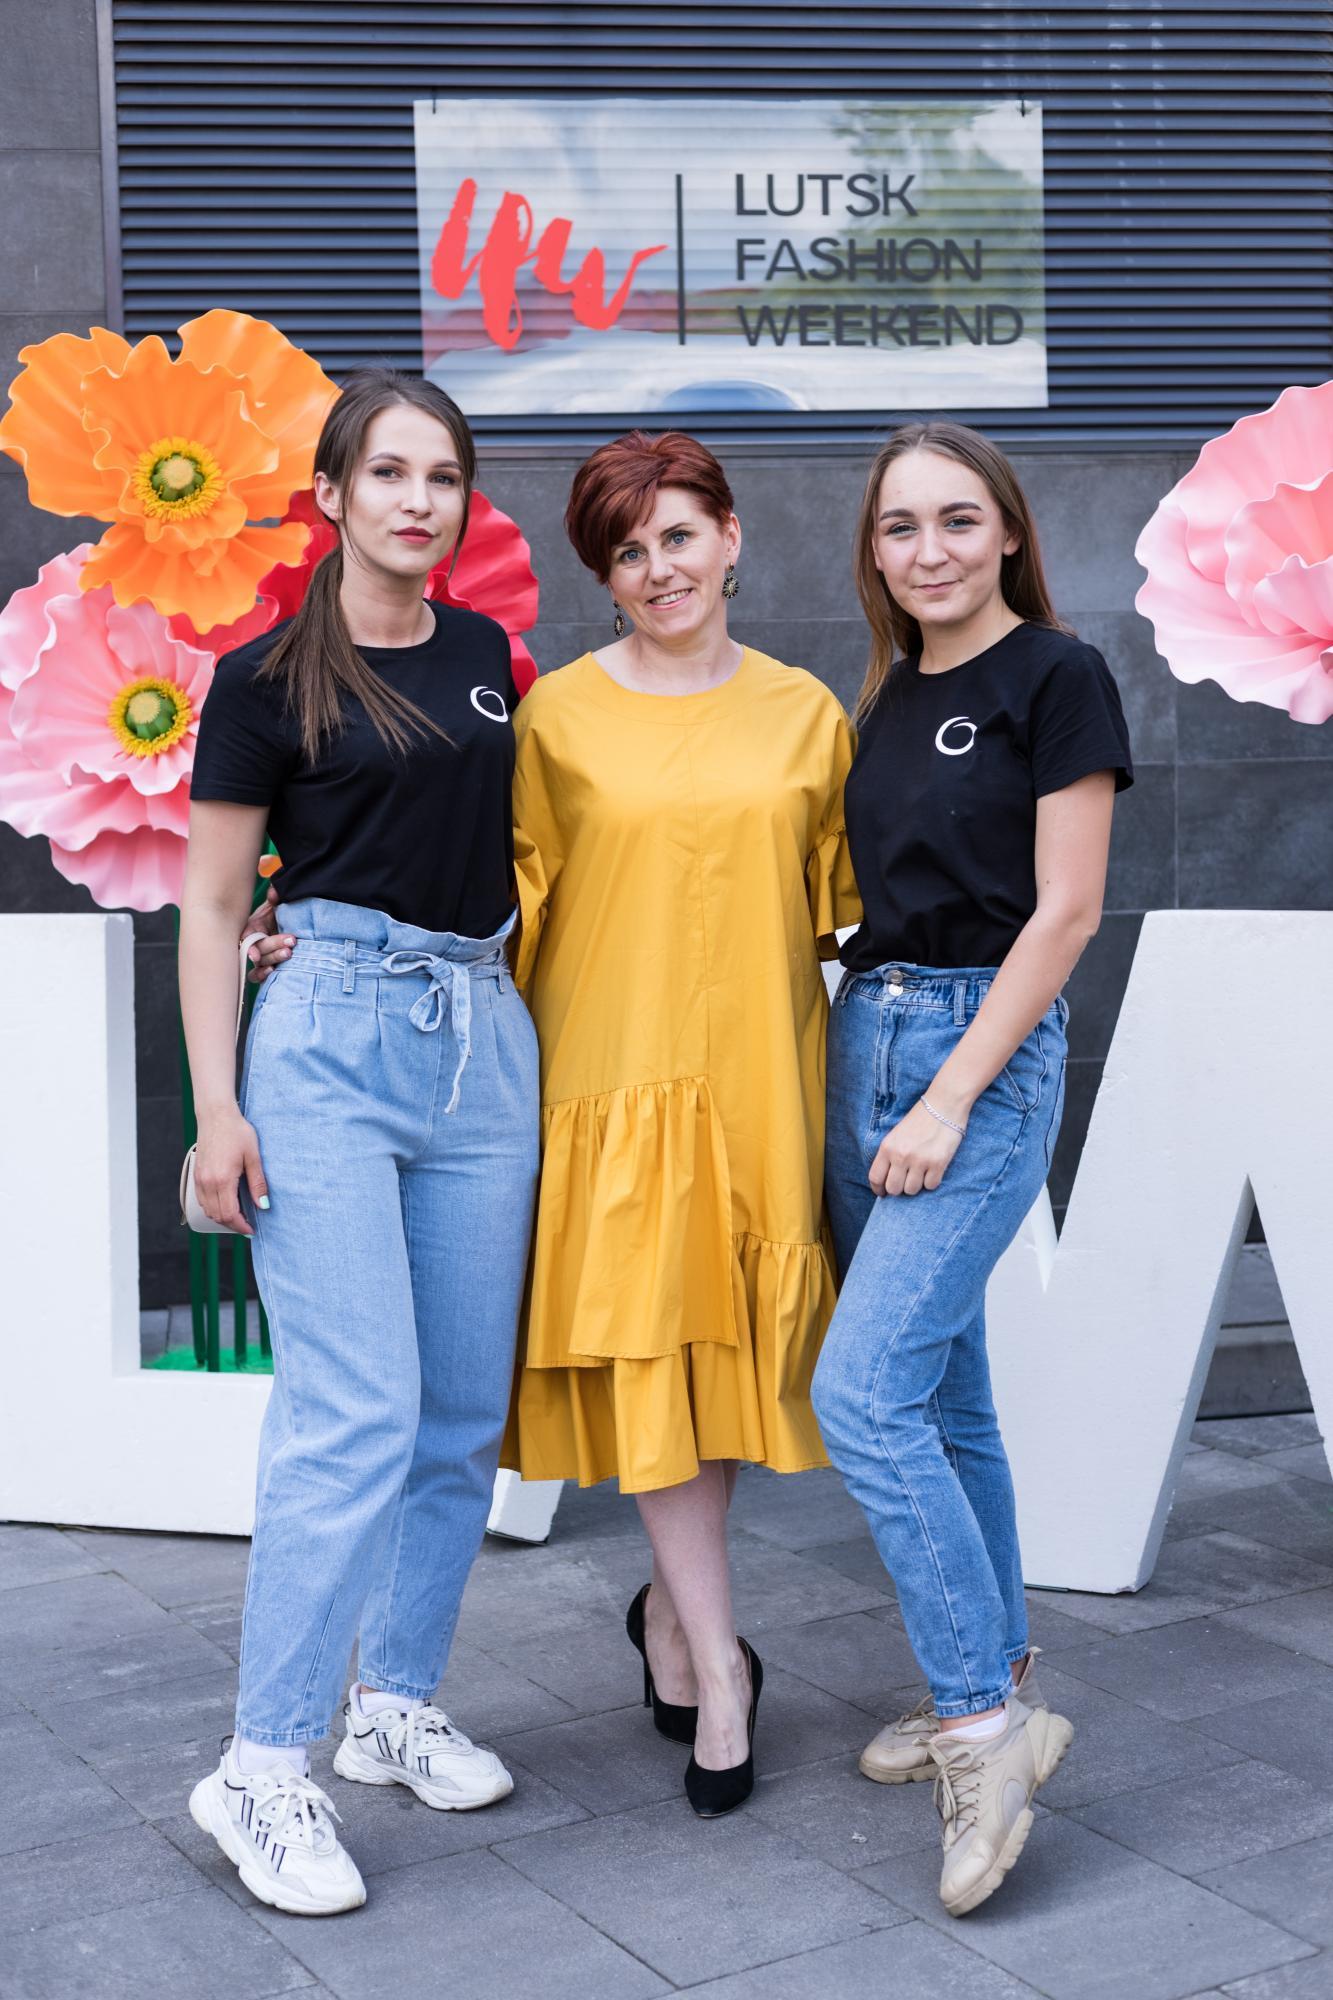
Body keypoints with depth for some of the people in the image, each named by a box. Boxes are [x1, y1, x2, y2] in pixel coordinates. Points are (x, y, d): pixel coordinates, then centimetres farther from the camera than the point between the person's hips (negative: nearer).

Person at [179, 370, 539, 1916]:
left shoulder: (487, 658, 13)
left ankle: (396, 1705, 23)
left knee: (465, 1413, 7)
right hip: (330, 1032, -5)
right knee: (353, 1414, -12)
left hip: (482, 1035, 6)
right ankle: (263, 1771, -3)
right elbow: (211, 904, -1)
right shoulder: (269, 677, -2)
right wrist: (216, 1109, -9)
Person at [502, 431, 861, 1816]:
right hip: (616, 1065, -2)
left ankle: (670, 1609, 29)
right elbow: (516, 893, 2)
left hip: (759, 1067, 2)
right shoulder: (560, 712, 1)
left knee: (728, 1340, 7)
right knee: (646, 1347, -3)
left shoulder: (804, 712, 7)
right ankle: (717, 1664, 6)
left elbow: (837, 905, 13)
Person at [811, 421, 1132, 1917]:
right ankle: (990, 1687, 26)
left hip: (986, 1050, -8)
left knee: (864, 1392, -15)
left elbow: (1063, 911, -13)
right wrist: (881, 1050, 8)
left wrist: (949, 1101, -16)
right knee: (942, 1391, 13)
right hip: (865, 1033, 8)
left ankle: (984, 1714, -3)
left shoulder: (1057, 679, -8)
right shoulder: (889, 692, 14)